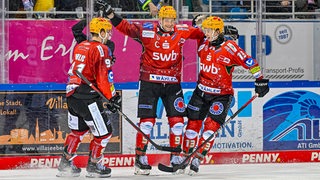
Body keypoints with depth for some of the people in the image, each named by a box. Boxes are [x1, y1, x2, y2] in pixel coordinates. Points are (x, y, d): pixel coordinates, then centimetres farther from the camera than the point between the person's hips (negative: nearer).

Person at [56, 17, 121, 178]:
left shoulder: (79, 47, 16)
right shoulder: (101, 50, -10)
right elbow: (103, 77, -15)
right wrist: (113, 97, -8)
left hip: (72, 94, 9)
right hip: (87, 97, -9)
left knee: (78, 129, 24)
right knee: (103, 131, 4)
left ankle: (65, 164, 23)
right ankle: (93, 165, 9)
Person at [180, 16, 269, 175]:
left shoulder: (229, 47, -18)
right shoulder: (203, 45, 0)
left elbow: (249, 62, -20)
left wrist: (260, 80, -23)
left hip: (221, 94, -5)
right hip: (201, 91, 6)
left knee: (211, 126, -14)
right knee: (193, 124, 6)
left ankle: (197, 159, -12)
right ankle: (185, 156, 18)